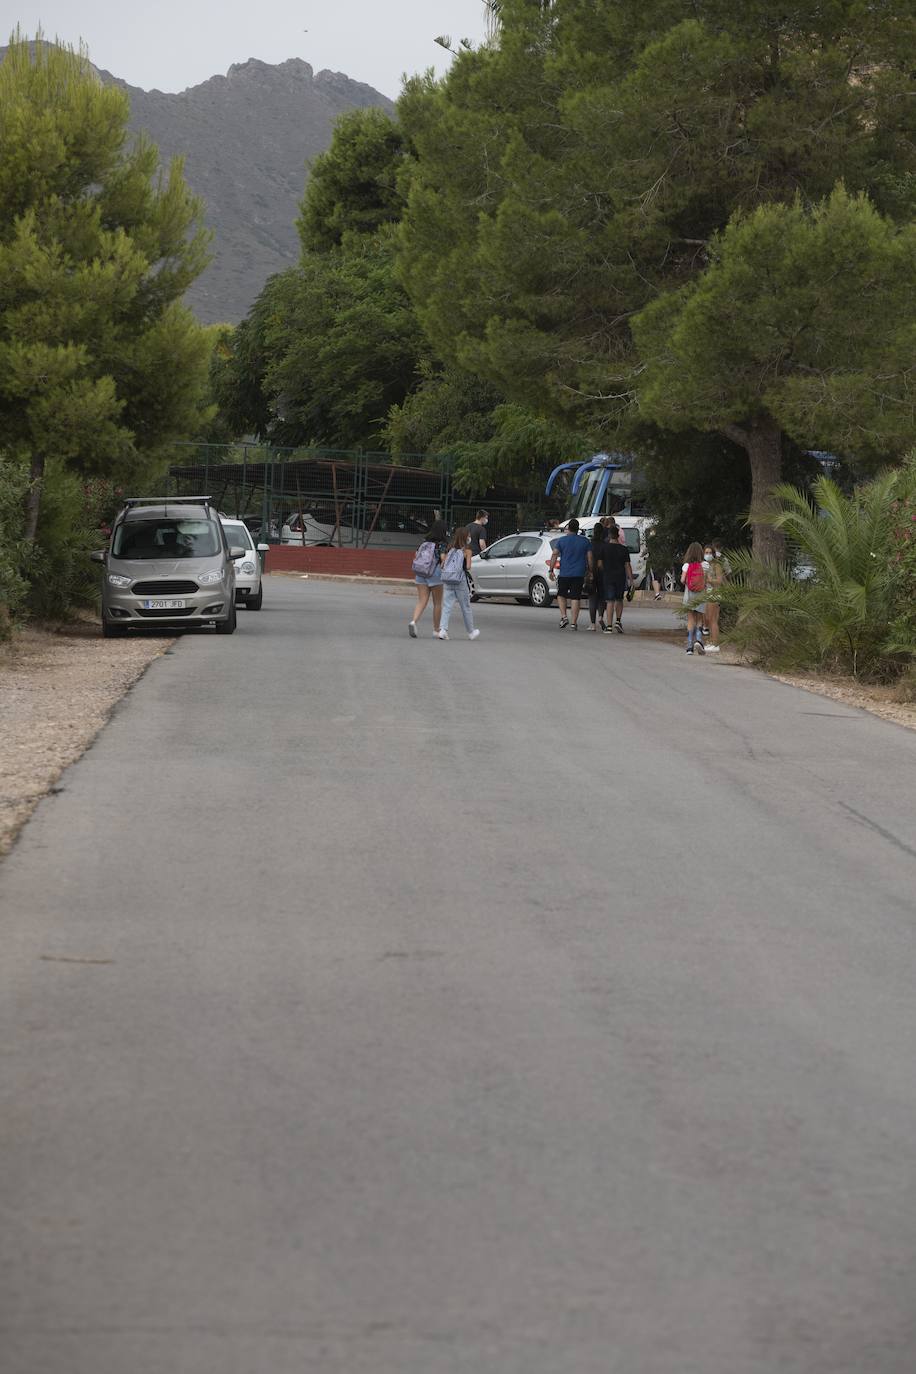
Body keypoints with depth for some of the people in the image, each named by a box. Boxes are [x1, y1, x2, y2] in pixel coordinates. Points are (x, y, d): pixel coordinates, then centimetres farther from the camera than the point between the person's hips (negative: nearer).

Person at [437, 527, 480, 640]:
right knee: (466, 607, 11)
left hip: (447, 581, 3)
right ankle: (471, 632, 23)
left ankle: (443, 629, -17)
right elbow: (468, 567, -12)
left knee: (447, 606, 1)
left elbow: (442, 565, 1)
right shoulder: (466, 550, -5)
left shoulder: (449, 549, 6)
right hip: (460, 580, -3)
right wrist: (466, 568, 9)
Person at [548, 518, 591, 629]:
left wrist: (551, 570, -2)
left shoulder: (562, 540, 0)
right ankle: (574, 622, -1)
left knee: (561, 595, 16)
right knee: (575, 598, 2)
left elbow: (554, 555, -5)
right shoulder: (585, 541, 4)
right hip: (579, 574, 1)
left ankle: (564, 616, 0)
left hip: (564, 574, -1)